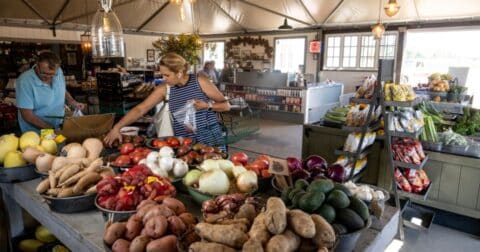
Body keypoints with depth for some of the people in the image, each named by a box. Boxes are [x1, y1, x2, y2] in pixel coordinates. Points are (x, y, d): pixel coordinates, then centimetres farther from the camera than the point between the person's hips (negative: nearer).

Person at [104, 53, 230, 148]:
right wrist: (117, 127, -10)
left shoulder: (200, 81, -7)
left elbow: (226, 105, -3)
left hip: (210, 139, -2)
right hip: (184, 143, 2)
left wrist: (207, 105, -20)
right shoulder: (164, 89, 0)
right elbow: (140, 109, -2)